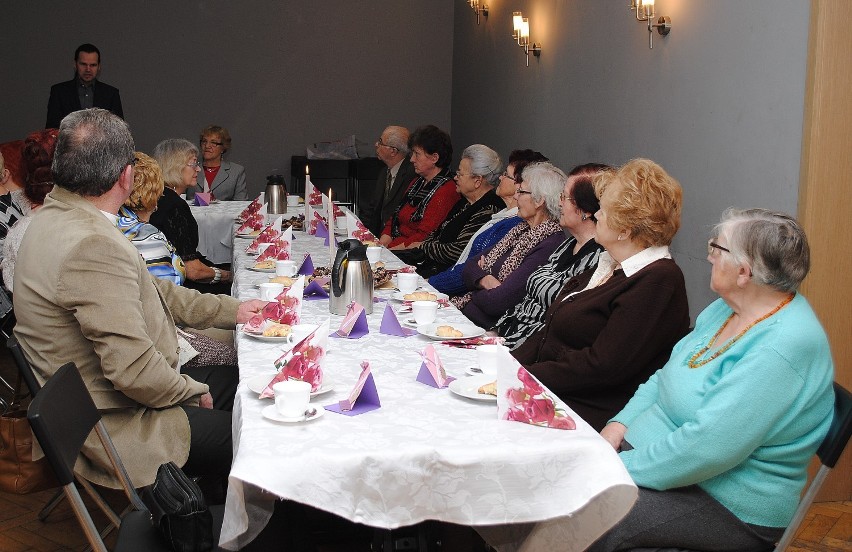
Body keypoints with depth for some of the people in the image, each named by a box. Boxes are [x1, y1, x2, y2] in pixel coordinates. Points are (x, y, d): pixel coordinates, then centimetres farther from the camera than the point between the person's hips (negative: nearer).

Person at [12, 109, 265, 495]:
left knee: (236, 382, 18)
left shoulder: (58, 215, 5)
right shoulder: (93, 246, -29)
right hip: (112, 425, -10)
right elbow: (134, 369, -30)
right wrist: (193, 391, -11)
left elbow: (150, 293, 13)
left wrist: (230, 310, 12)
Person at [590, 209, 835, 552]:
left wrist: (624, 469, -22)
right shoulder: (727, 309, 7)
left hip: (728, 508, -9)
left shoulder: (785, 346, -24)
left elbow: (707, 445, -29)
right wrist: (621, 423, 1)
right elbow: (664, 376, 16)